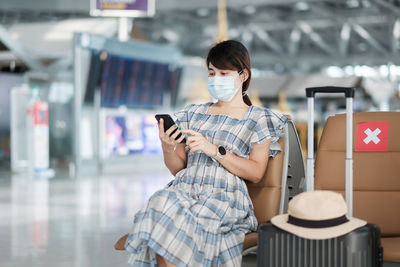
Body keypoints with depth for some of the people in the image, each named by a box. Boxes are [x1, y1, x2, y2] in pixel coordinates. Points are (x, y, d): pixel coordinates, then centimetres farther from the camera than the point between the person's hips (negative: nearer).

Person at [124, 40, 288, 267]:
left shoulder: (259, 119, 11)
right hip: (184, 188, 4)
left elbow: (256, 173, -1)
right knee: (161, 204, -33)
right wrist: (168, 148, -3)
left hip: (224, 195, -4)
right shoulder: (194, 114, 23)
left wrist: (214, 150, -12)